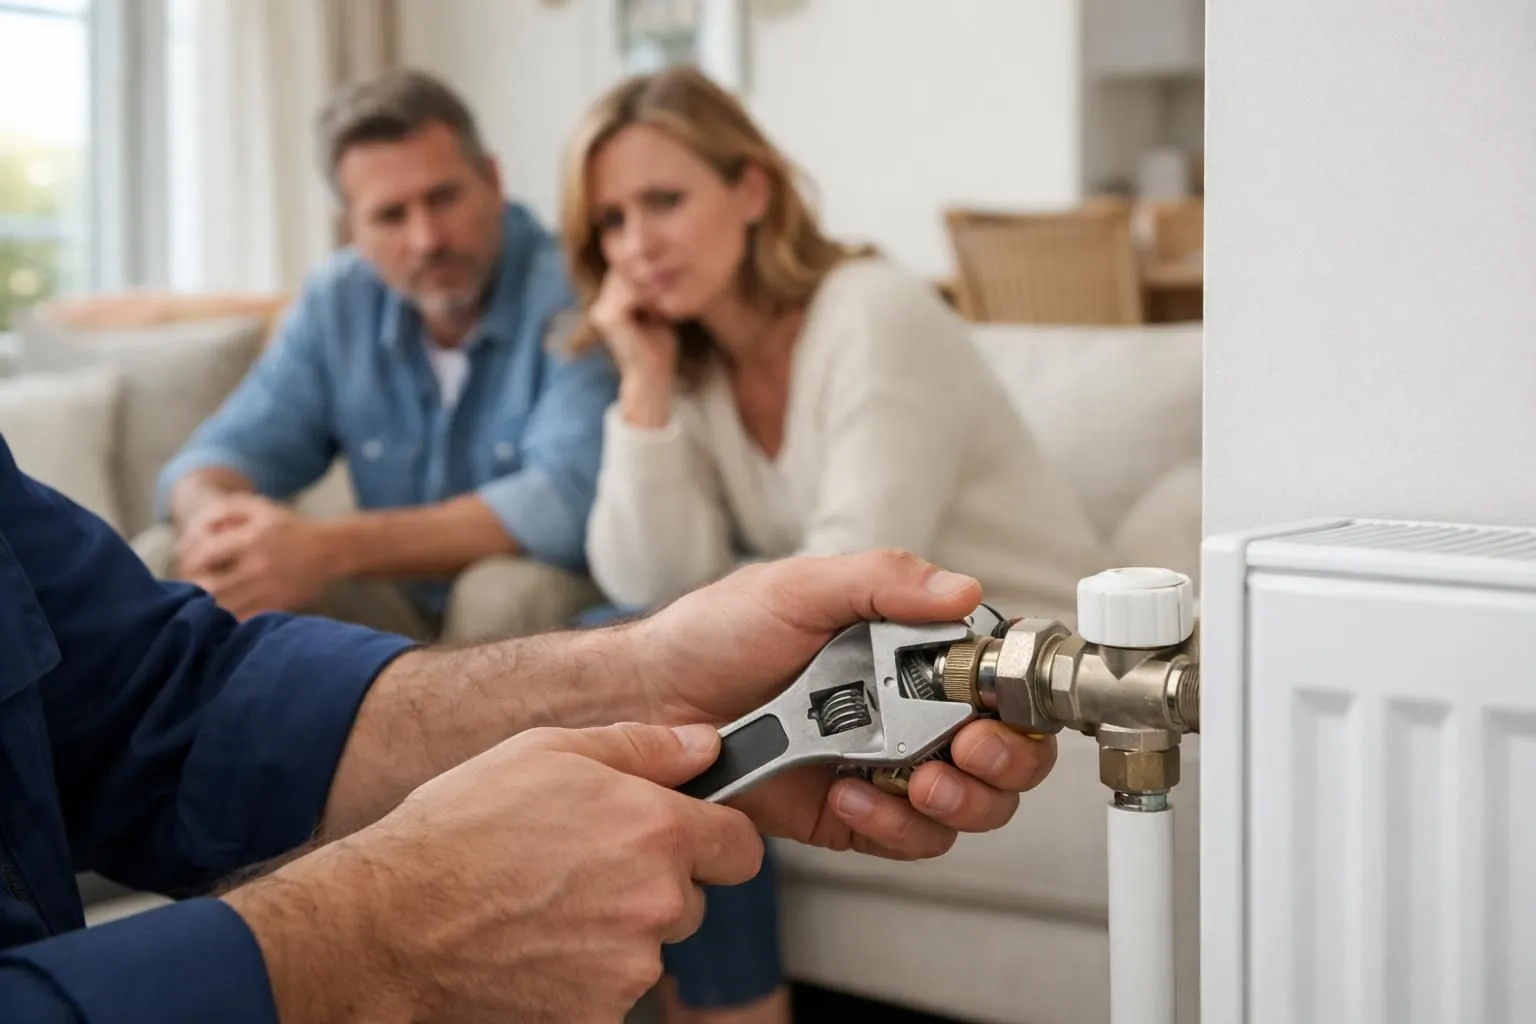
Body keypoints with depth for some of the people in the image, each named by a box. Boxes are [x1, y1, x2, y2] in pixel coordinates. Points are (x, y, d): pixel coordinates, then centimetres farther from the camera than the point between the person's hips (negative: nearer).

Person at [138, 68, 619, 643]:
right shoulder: (336, 302, 0)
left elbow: (568, 500, -33)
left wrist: (333, 548, -39)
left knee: (511, 590, -38)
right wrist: (217, 518, -27)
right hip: (402, 613, 5)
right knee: (160, 567, -10)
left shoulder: (570, 293, -20)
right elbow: (229, 451, 1)